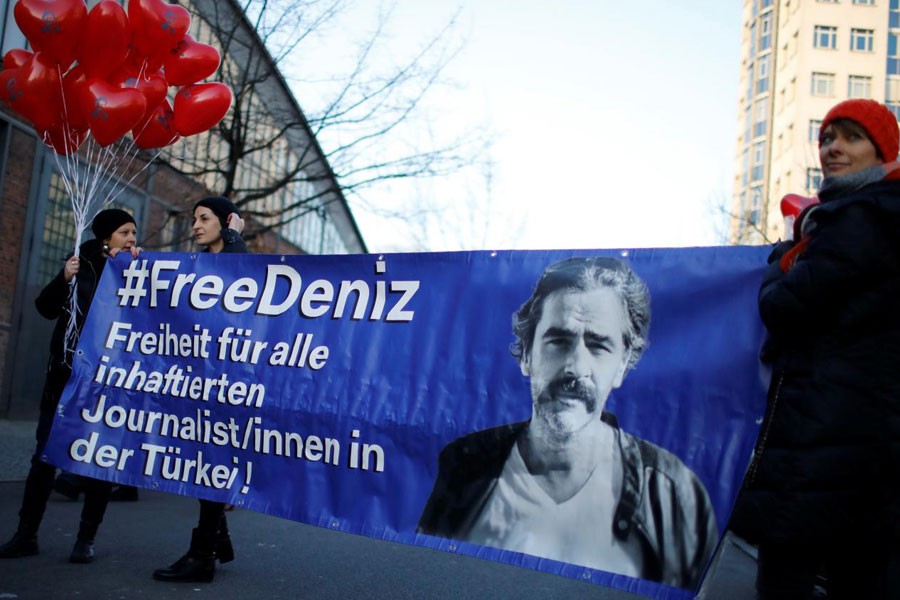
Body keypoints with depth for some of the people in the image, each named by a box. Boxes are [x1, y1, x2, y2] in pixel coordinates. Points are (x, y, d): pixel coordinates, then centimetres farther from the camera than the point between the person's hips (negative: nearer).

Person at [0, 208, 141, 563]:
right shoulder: (82, 261, 5)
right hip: (66, 372, 2)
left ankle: (86, 539, 10)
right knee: (45, 454, 4)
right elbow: (46, 308, 5)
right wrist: (64, 278, -11)